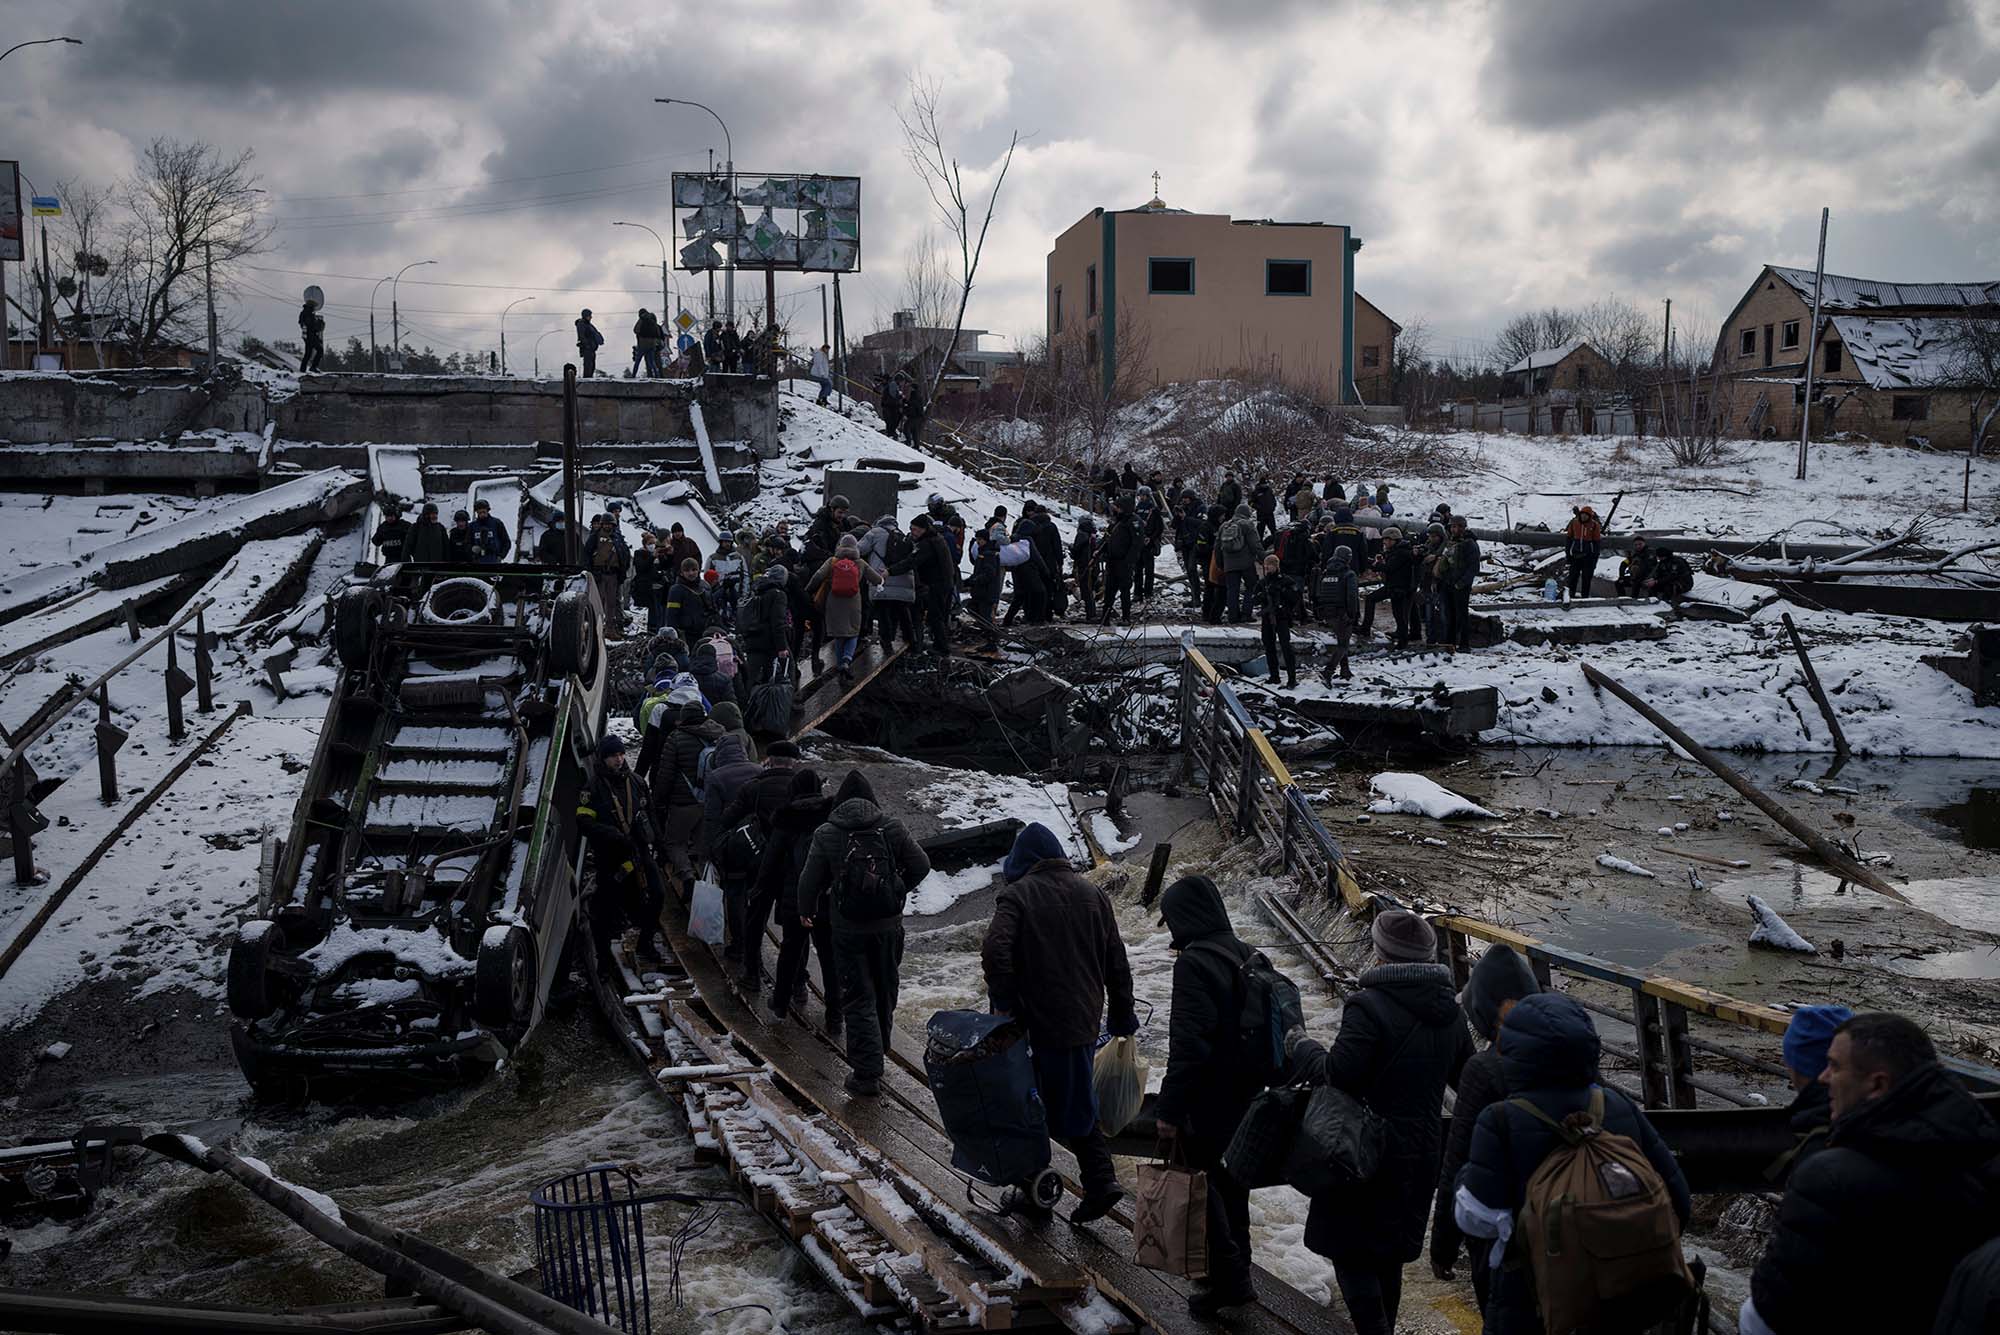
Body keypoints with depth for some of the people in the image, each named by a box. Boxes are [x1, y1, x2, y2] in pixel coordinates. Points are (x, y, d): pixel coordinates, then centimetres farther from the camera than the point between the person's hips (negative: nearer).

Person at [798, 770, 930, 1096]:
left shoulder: (826, 834, -8)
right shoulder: (891, 827, -4)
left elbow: (810, 879, -3)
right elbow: (921, 866, -1)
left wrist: (806, 911, 17)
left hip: (848, 926, -2)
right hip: (889, 923, 2)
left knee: (858, 998, 3)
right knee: (885, 989, 21)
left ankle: (867, 1073, 0)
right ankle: (879, 1048, 39)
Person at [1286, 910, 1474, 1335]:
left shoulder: (1369, 1006, -21)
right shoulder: (1451, 1012, 4)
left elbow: (1338, 1076, -23)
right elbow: (1468, 1080, 14)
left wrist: (1301, 1047, -7)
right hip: (1421, 1152, 8)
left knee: (1350, 1250, 3)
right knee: (1389, 1252, 21)